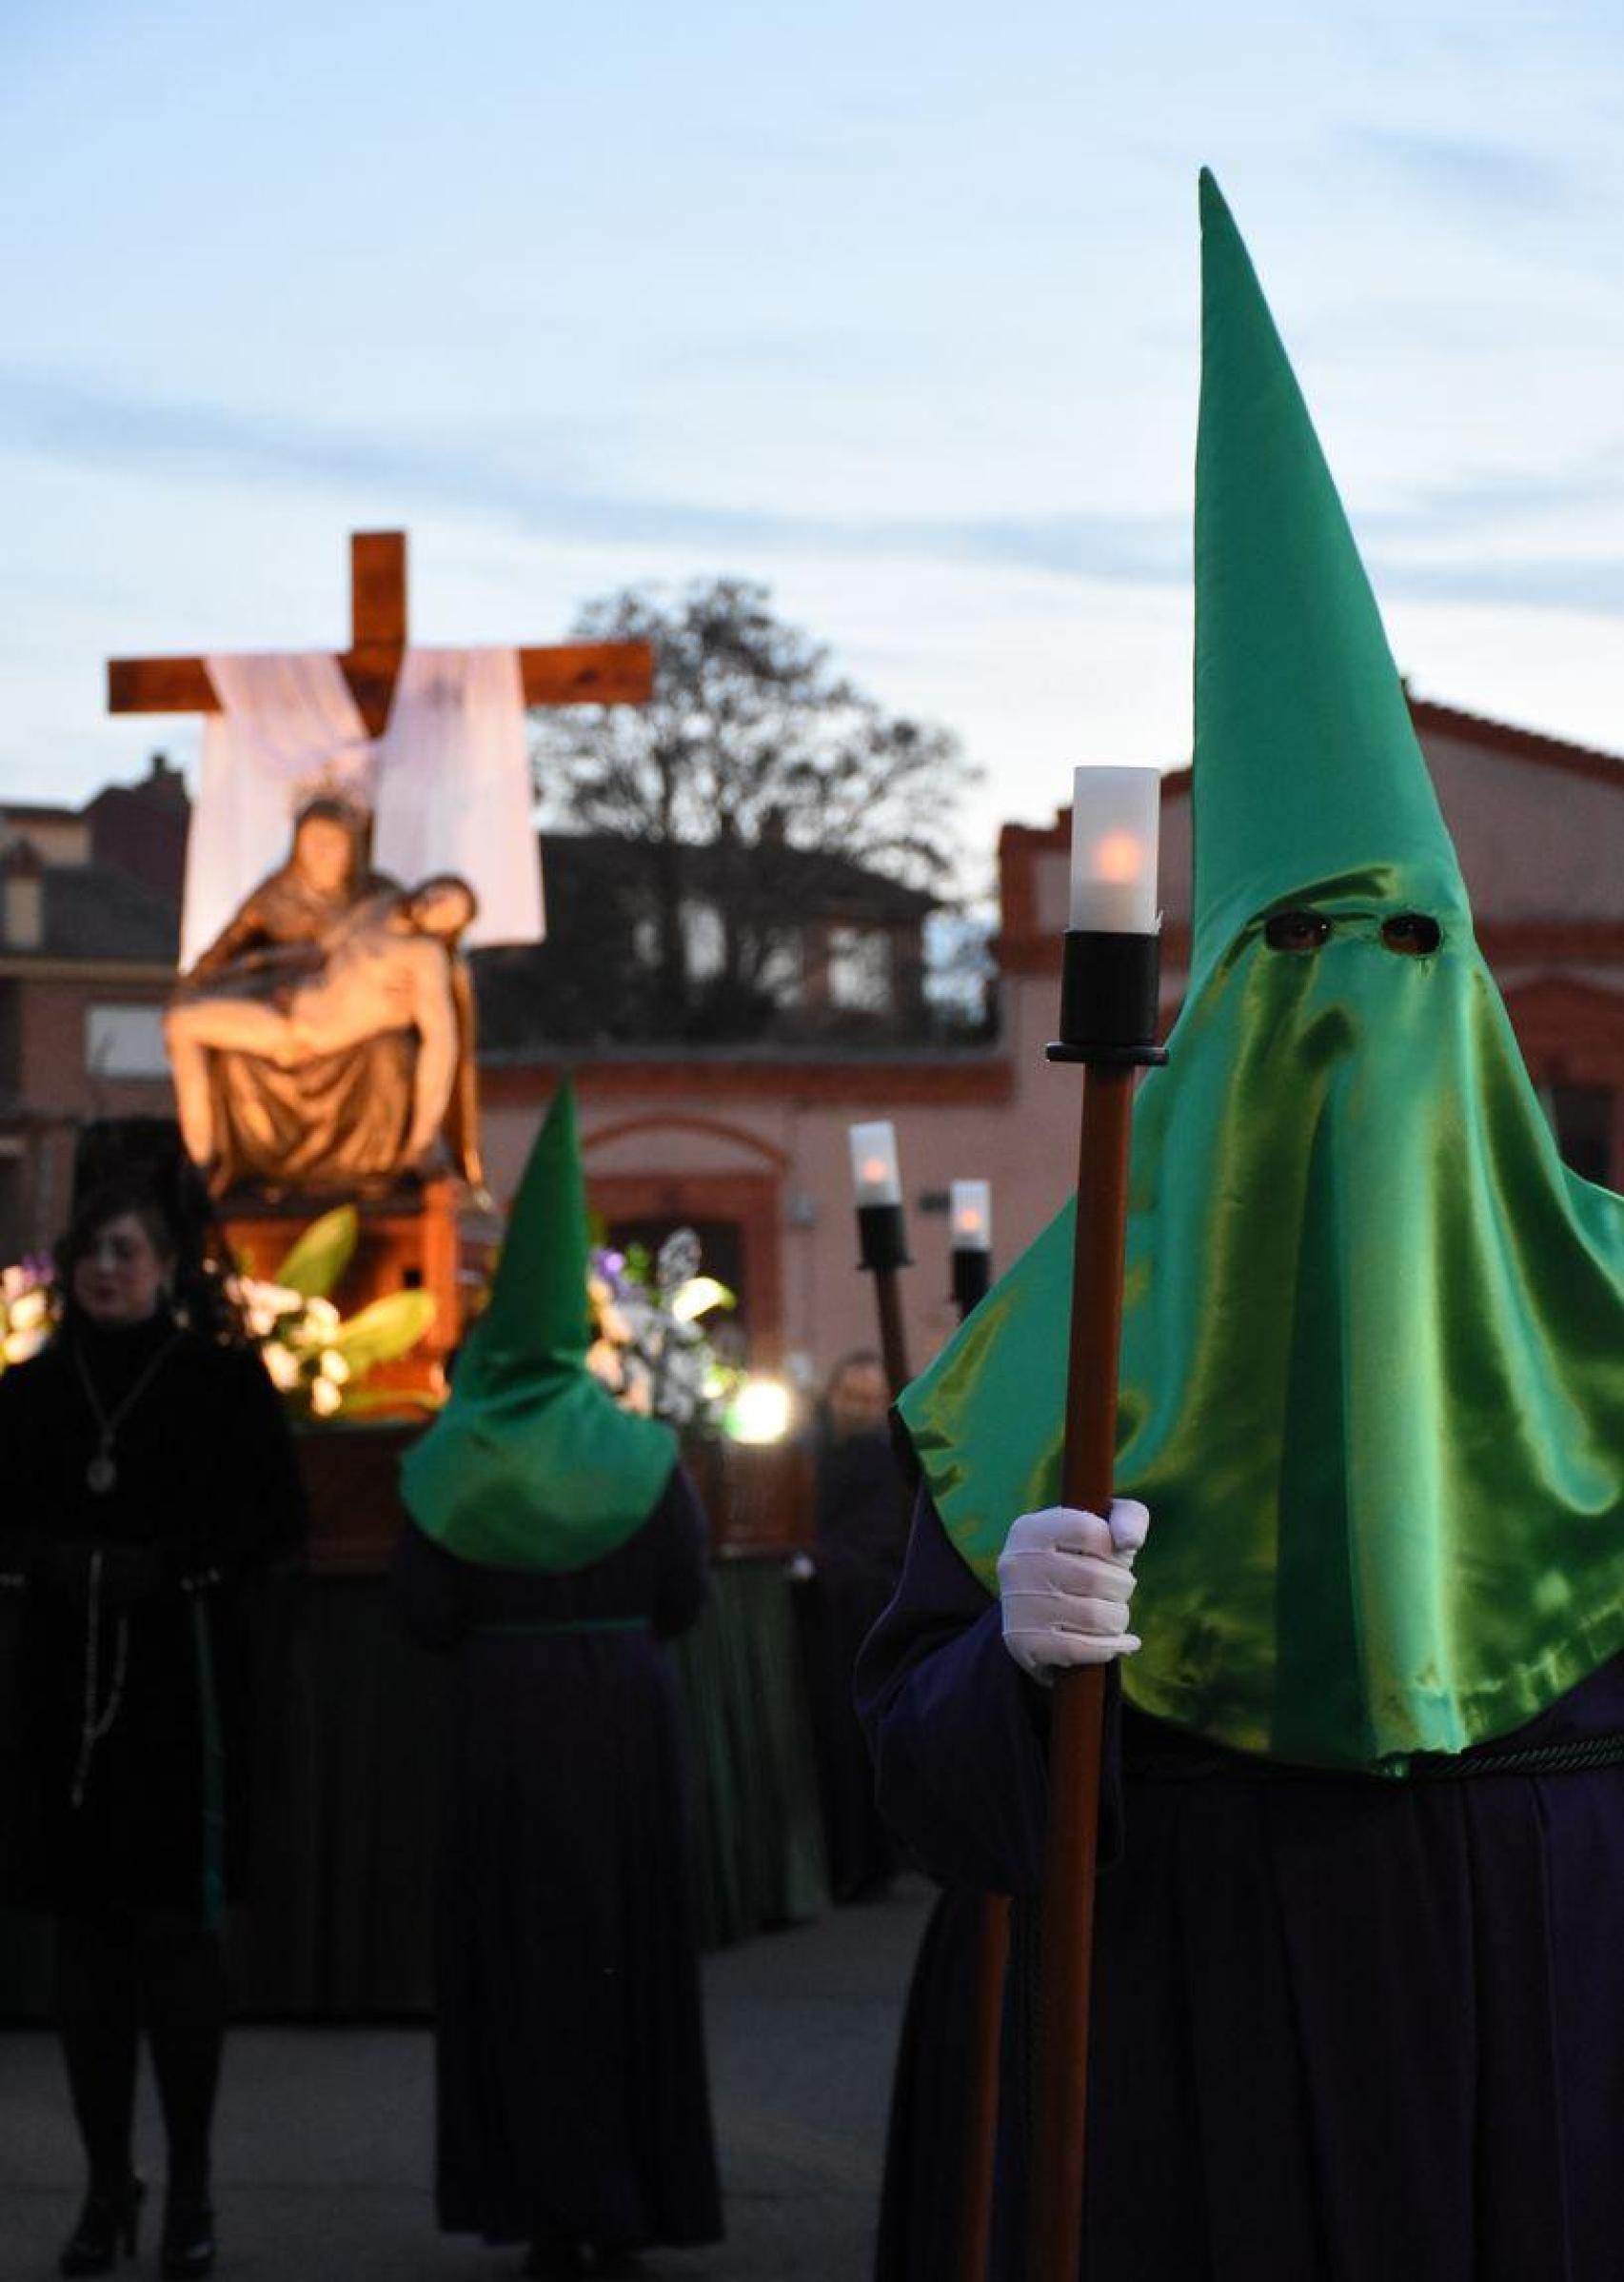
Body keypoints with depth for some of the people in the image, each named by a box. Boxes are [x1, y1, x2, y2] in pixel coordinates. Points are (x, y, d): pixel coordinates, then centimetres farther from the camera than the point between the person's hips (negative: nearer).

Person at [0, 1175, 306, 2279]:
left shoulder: (223, 1381, 1)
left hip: (187, 1687, -3)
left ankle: (190, 2192, 4)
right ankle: (107, 2185, 12)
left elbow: (279, 1525, 0)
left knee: (177, 1931, -5)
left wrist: (169, 1565, -14)